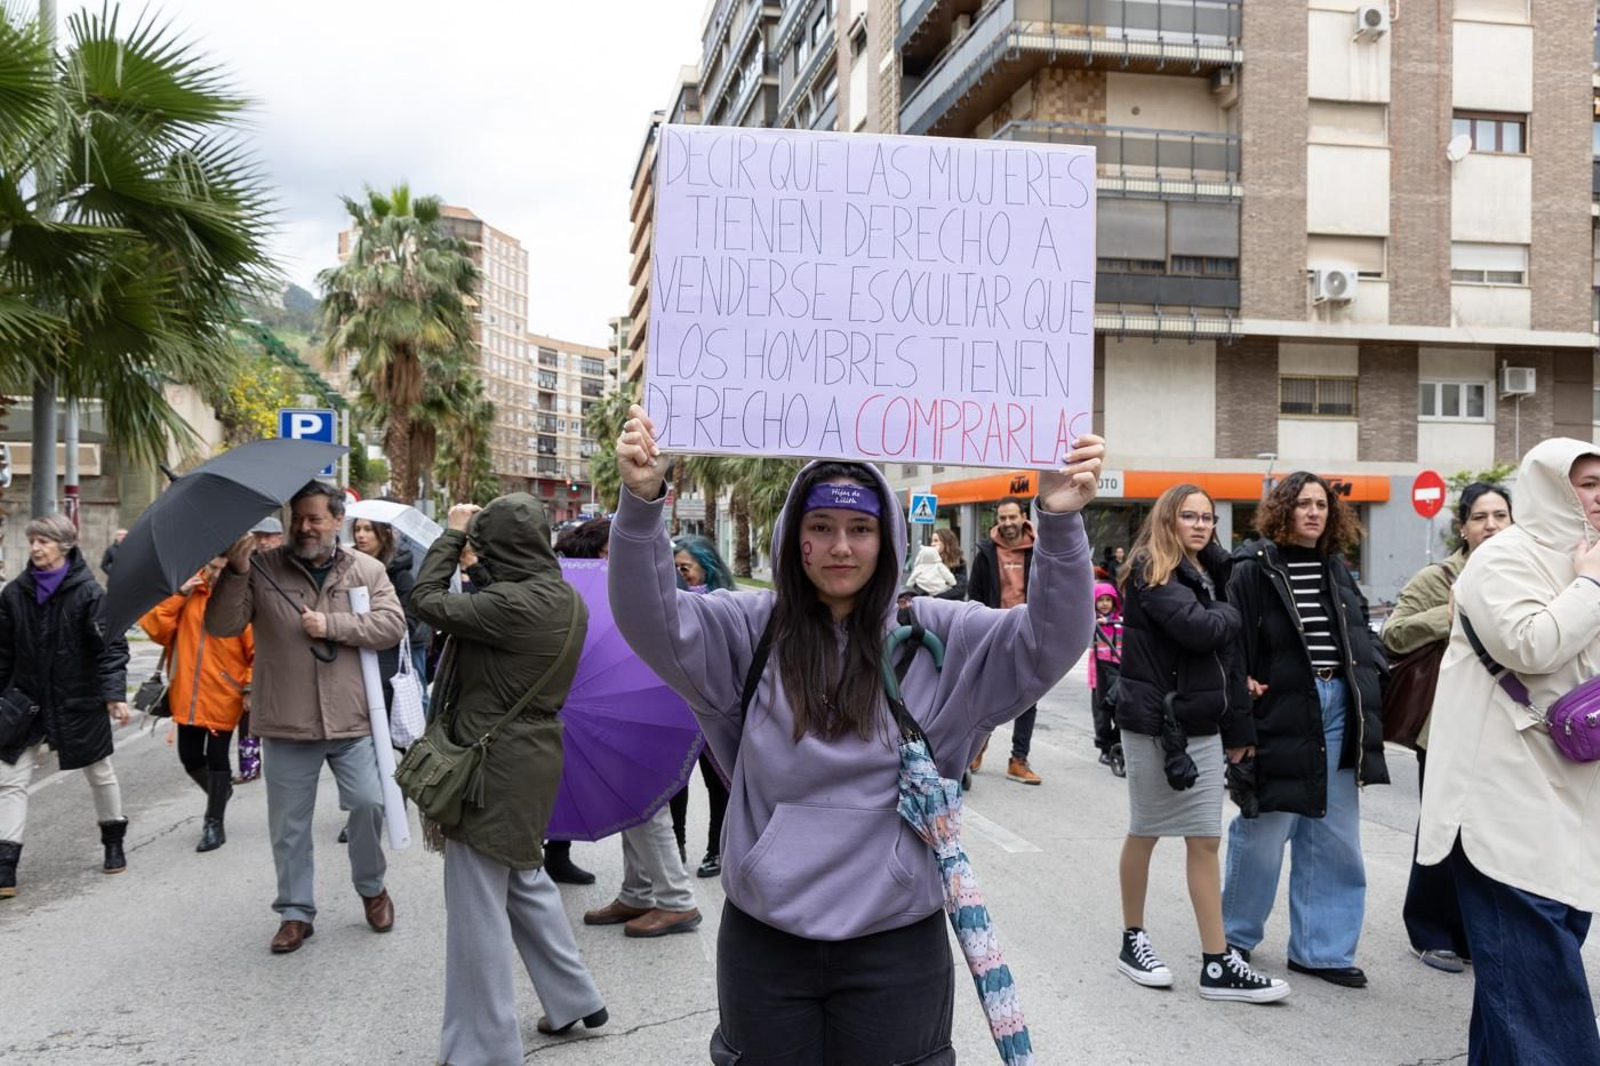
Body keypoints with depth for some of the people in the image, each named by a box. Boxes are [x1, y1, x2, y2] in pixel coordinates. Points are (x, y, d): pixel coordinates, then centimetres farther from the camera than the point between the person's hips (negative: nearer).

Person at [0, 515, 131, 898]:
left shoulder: (89, 592, -11)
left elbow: (111, 647, -13)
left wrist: (115, 694, -21)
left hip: (79, 701, -3)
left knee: (100, 773, 13)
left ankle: (114, 844, 34)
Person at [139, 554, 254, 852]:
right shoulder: (187, 591, 4)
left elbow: (259, 649, -9)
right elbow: (155, 627, -4)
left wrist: (251, 687, -14)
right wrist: (178, 594, -12)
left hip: (223, 697, -4)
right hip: (187, 696, 4)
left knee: (216, 757, 2)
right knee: (189, 757, 12)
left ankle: (214, 824, 16)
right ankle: (219, 791, 41)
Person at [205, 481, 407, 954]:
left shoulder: (367, 570, 3)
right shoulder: (263, 569, 0)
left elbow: (392, 624, -8)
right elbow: (221, 626, -6)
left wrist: (330, 625, -16)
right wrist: (235, 573, -20)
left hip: (352, 719, 0)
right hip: (286, 723, 0)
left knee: (369, 803, -4)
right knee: (288, 825, 9)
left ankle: (371, 888, 23)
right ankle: (295, 912, 25)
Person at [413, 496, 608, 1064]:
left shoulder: (512, 603, -23)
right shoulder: (568, 600, 4)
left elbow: (427, 600, -16)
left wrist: (454, 533, -3)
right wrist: (468, 538, 7)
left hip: (495, 762, -9)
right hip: (536, 752, 9)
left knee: (478, 905, 2)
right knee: (525, 879, 25)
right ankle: (575, 998, 34)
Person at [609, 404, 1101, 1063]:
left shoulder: (938, 638, -2)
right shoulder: (750, 631, -1)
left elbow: (1048, 643, -10)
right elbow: (651, 622, -13)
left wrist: (1060, 524, -26)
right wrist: (640, 504, -30)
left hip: (897, 941, -1)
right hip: (764, 938, 1)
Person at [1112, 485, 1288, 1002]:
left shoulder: (1207, 571, 15)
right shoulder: (1151, 572, -11)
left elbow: (1226, 654, 16)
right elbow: (1198, 629, -26)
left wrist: (1238, 727, 12)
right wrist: (1229, 612, -4)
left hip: (1202, 724, 7)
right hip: (1155, 722, -7)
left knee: (1206, 839, 5)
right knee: (1145, 832, 7)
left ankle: (1217, 963, 8)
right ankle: (1133, 940, 23)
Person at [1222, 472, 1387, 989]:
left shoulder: (1336, 570, 13)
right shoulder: (1254, 569, -6)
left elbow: (1361, 639, 16)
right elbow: (1232, 639, -11)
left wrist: (1367, 701, 5)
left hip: (1336, 710, 6)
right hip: (1279, 713, -6)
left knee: (1333, 838, 9)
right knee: (1263, 829, 3)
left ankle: (1320, 947, 19)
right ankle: (1235, 935, 23)